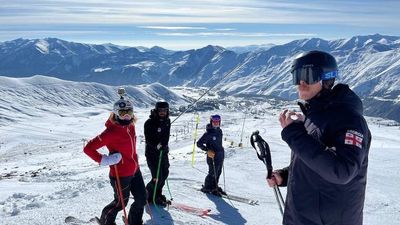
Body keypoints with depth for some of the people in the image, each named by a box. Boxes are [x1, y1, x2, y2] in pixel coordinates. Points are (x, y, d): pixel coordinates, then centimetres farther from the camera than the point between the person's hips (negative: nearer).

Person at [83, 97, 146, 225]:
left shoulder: (130, 126, -2)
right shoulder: (111, 132, -24)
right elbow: (88, 148, -23)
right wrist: (103, 160, -28)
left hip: (134, 170, 7)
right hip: (121, 175, -7)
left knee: (141, 199, 15)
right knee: (121, 202, 12)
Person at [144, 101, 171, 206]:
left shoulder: (167, 121, 6)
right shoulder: (150, 123, -14)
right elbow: (148, 139, -19)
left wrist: (164, 145, -4)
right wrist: (157, 145, -32)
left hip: (163, 152, 7)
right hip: (152, 153, -7)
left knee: (164, 174, 14)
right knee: (157, 177, -9)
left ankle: (157, 194, 34)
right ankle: (148, 196, 13)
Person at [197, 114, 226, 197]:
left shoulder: (219, 131, 9)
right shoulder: (208, 133, -14)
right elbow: (199, 143, -12)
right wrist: (207, 150, -19)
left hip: (221, 155, 8)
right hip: (213, 156, -7)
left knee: (218, 172, 15)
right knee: (213, 173, -2)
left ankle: (214, 186, 31)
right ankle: (207, 187, 17)